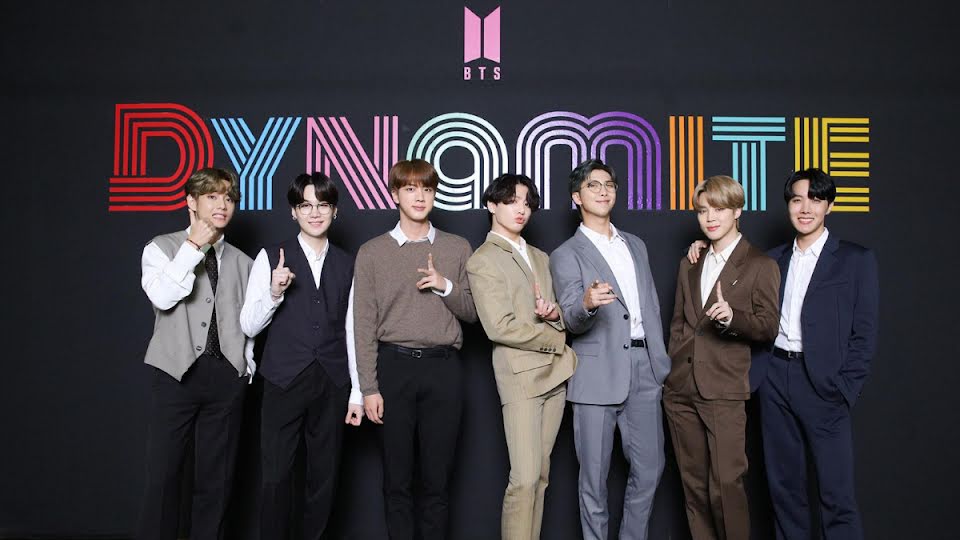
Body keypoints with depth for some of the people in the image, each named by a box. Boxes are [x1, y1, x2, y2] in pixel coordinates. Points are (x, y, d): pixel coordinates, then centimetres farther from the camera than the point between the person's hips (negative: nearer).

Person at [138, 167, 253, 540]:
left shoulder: (242, 261, 14)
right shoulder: (162, 248, 4)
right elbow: (162, 297, -14)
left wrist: (248, 366, 6)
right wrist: (194, 246, -10)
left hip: (227, 375, 3)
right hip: (177, 371, -3)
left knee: (216, 477, 7)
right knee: (163, 473, -3)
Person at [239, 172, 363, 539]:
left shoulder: (347, 264, 8)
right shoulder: (271, 258, 1)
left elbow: (351, 330, 9)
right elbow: (249, 326, 0)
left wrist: (357, 392, 7)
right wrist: (274, 292, -18)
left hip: (332, 384, 2)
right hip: (284, 382, -2)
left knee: (324, 478, 10)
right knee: (275, 478, 1)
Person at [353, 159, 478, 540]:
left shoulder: (457, 248, 9)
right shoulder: (372, 252, 5)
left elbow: (472, 312, 10)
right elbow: (364, 325, 1)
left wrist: (445, 286, -8)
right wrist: (369, 387, -4)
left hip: (443, 369, 1)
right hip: (394, 366, -1)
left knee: (437, 478, 6)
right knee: (397, 478, 7)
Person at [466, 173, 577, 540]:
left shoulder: (540, 258, 17)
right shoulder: (482, 261, -4)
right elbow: (500, 327, -13)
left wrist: (555, 313, -4)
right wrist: (557, 341, -7)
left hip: (555, 372, 7)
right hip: (521, 375, -7)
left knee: (540, 474, 9)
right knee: (524, 478, -10)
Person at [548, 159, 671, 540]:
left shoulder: (636, 245, 17)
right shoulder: (567, 256, 0)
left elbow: (652, 308, 20)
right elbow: (572, 321, -11)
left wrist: (662, 362, 15)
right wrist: (587, 304, -34)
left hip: (644, 368, 5)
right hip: (599, 373, -5)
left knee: (649, 468, 10)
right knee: (595, 476, 4)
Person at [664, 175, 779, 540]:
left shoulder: (760, 266, 1)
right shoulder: (689, 265, 18)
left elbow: (769, 327, -4)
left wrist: (733, 316, -23)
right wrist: (671, 370, 13)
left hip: (724, 391, -5)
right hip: (680, 390, 5)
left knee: (726, 485, -8)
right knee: (694, 485, 10)